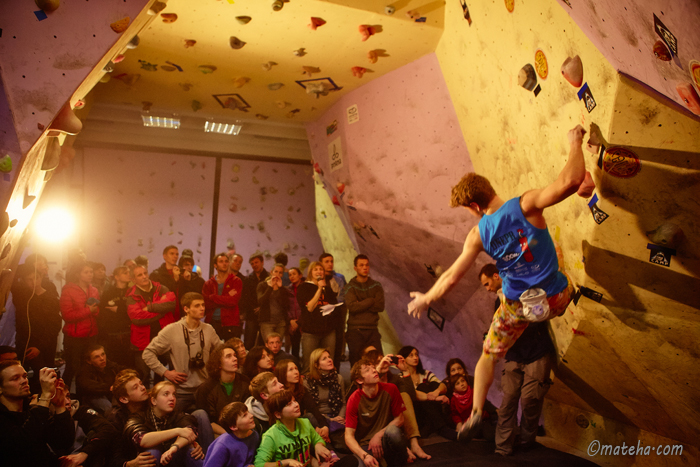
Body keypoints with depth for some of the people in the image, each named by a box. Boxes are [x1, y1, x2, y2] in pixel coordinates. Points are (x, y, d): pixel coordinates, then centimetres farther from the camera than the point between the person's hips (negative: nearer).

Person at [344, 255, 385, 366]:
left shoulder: (376, 286, 11)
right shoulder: (350, 287, 3)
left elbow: (380, 306, -3)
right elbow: (352, 306, -13)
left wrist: (361, 304, -9)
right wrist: (371, 301, -6)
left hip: (372, 330, 2)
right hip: (355, 331, -2)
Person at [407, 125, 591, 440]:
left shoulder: (478, 234, -13)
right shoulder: (526, 205, -19)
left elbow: (451, 277, -11)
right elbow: (570, 180, -30)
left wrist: (425, 299, 4)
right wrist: (575, 143, -13)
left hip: (518, 306, 1)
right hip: (556, 299, 0)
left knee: (489, 356, 22)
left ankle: (476, 413, 23)